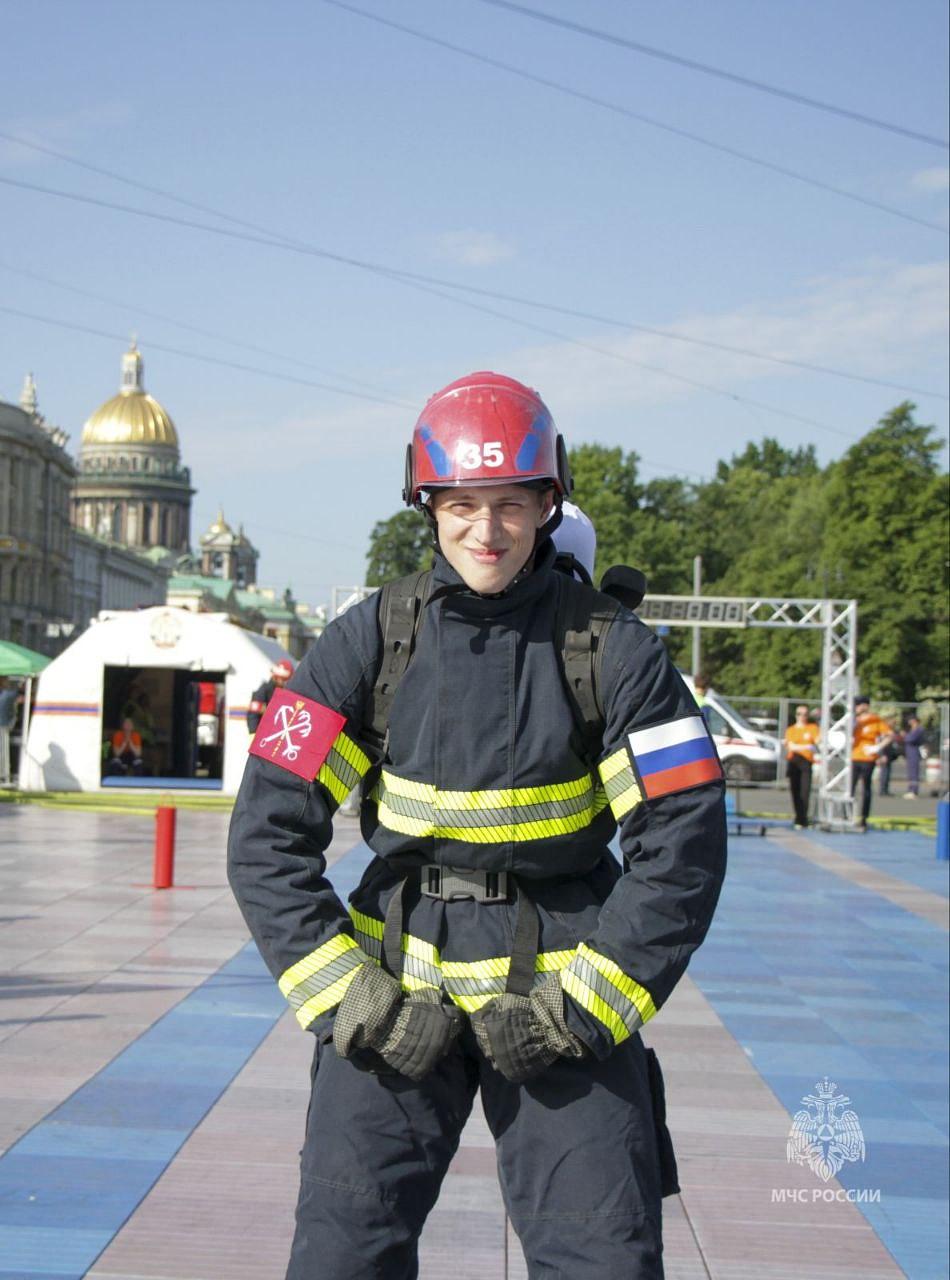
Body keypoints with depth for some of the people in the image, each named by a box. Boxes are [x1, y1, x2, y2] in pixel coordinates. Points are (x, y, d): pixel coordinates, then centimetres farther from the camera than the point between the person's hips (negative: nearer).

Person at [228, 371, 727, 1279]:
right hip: (399, 990, 1)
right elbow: (267, 835, -5)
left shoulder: (612, 649, -4)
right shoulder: (372, 642, -2)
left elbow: (683, 847, -5)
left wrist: (586, 1006, -11)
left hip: (560, 992, 0)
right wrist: (350, 999, -11)